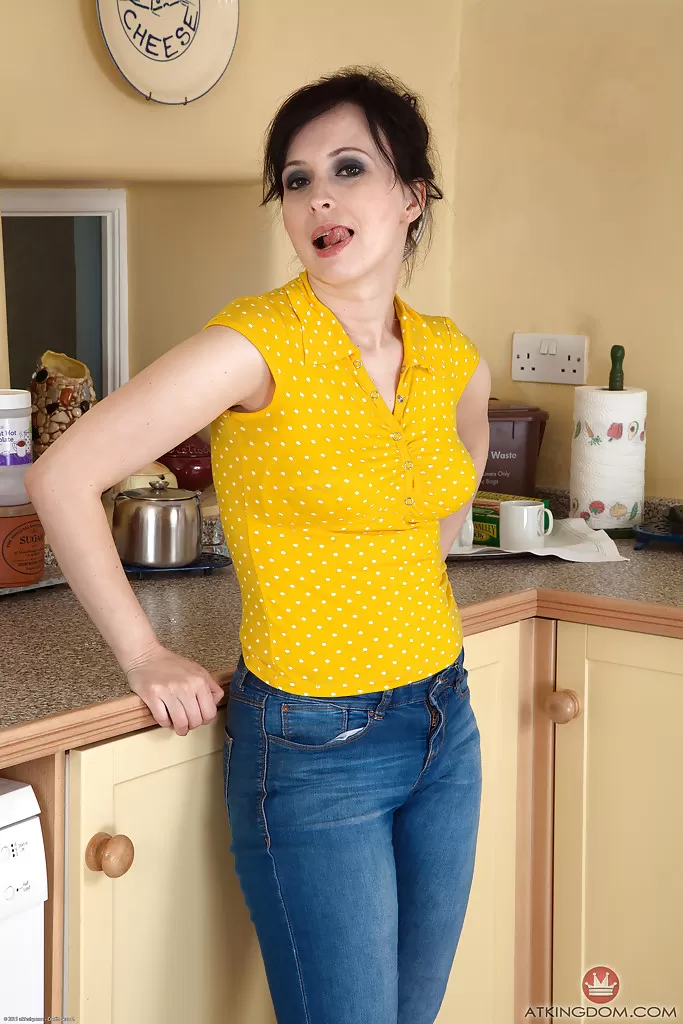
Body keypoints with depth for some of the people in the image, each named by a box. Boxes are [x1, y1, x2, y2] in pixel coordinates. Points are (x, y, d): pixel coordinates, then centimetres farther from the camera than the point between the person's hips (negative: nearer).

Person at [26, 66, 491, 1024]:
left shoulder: (454, 360, 1)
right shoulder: (256, 344, -18)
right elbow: (62, 478, -17)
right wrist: (144, 659, -12)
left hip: (444, 728, 6)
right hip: (315, 750, -6)